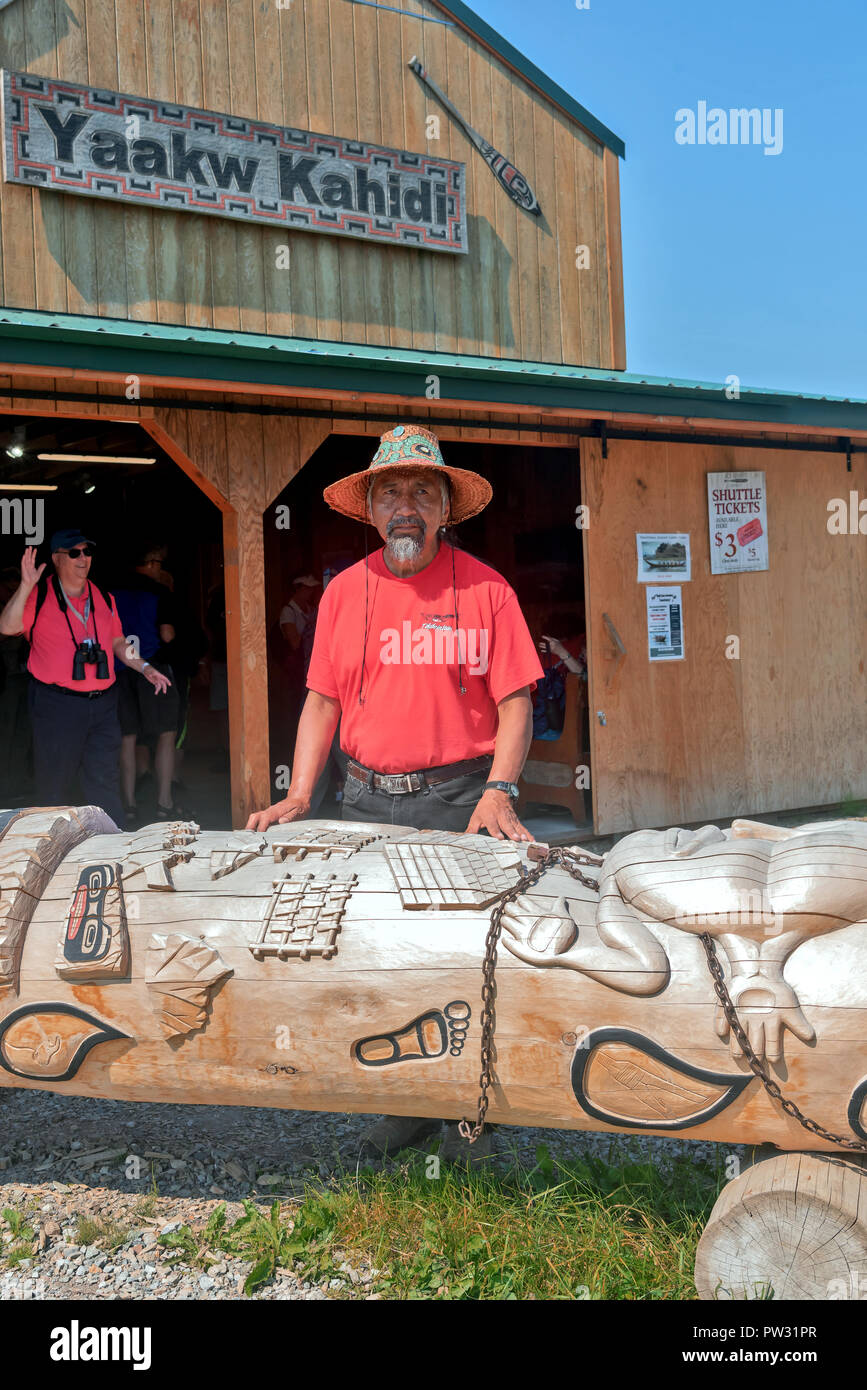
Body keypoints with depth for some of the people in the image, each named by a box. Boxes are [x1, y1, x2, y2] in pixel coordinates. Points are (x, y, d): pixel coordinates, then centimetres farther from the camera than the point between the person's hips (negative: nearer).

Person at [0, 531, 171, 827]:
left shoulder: (103, 598, 11)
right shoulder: (40, 596, -4)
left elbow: (117, 642, 21)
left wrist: (144, 668, 9)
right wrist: (26, 586, -27)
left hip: (102, 703, 4)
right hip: (56, 704, -4)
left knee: (104, 780, 7)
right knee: (54, 783, 5)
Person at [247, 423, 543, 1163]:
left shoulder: (484, 589, -2)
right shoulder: (344, 591, 7)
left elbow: (515, 701, -4)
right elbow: (322, 701, 8)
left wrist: (498, 792, -17)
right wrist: (299, 795, -2)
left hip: (459, 799, -3)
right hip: (367, 801, 3)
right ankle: (408, 1102, 28)